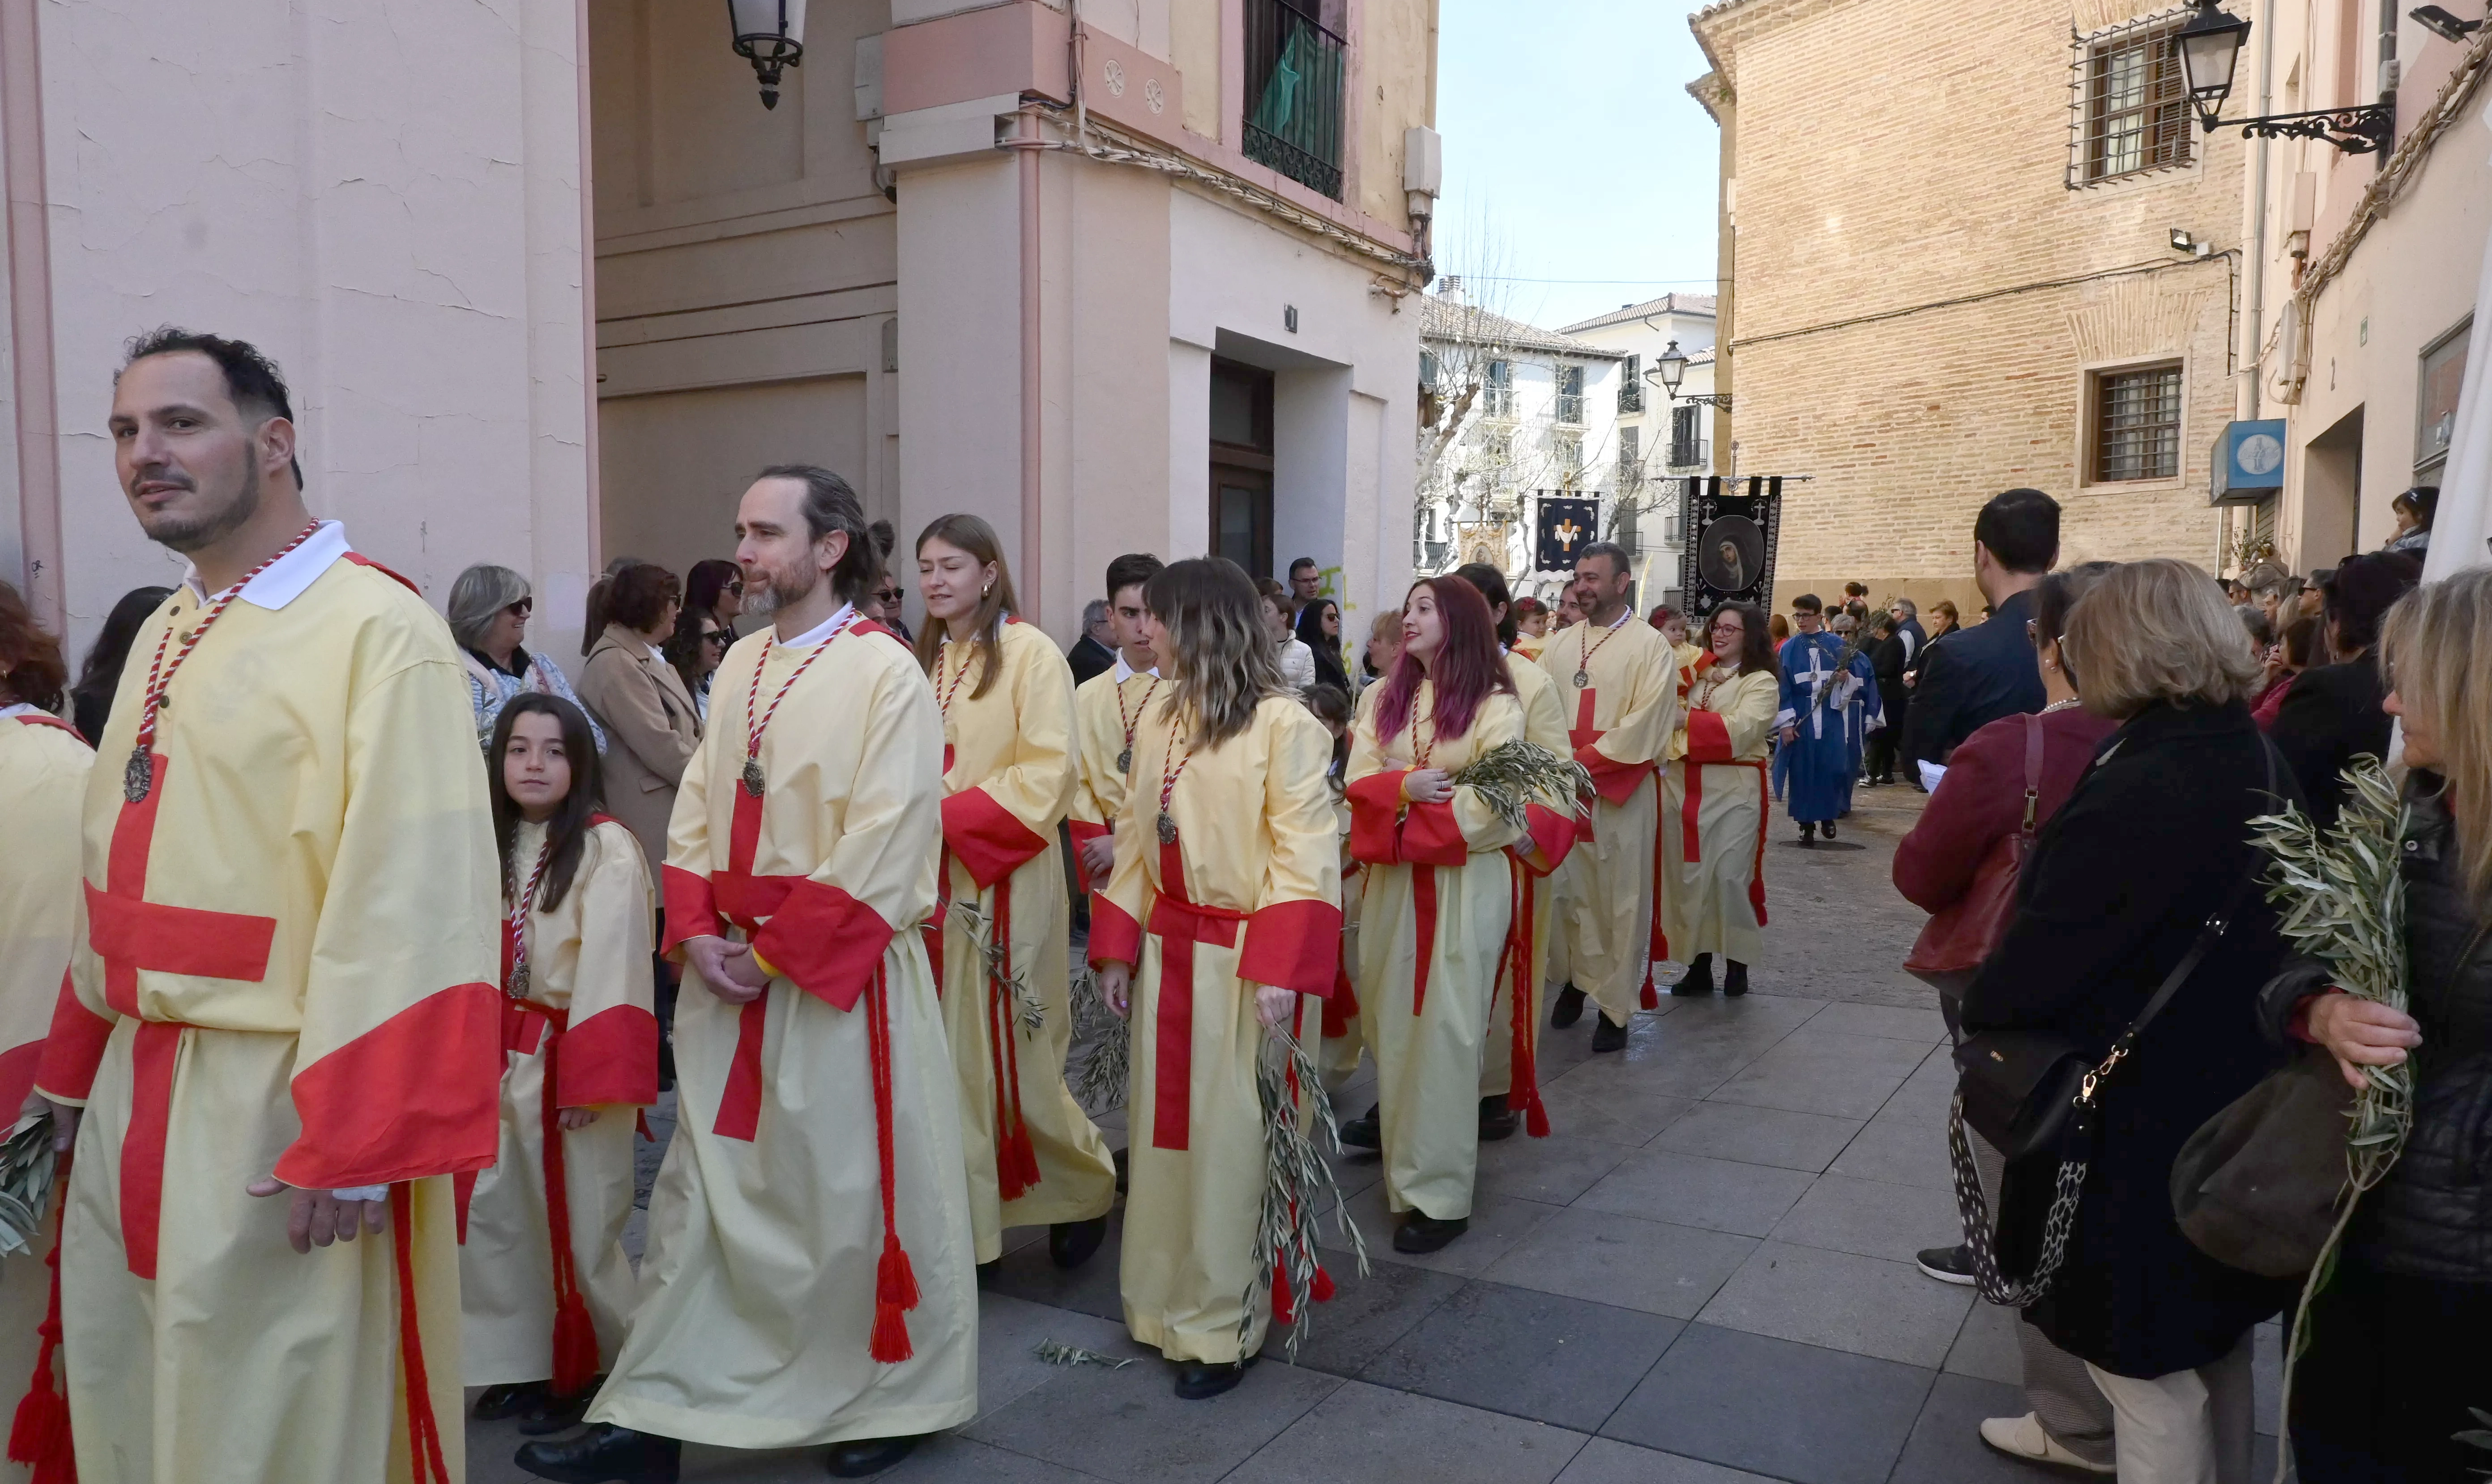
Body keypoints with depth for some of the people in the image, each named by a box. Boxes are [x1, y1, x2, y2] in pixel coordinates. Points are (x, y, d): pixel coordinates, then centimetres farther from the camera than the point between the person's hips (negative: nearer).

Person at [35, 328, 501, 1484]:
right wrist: (78, 1068, 18)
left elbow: (410, 903, -21)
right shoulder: (166, 637, 12)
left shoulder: (379, 631, -16)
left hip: (279, 1106, -8)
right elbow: (120, 881, 18)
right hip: (141, 1088, 8)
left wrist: (349, 1147, -22)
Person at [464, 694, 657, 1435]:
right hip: (500, 1055, 6)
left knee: (574, 1221, 3)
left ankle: (579, 1370, 22)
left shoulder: (606, 847, -12)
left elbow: (610, 965, -16)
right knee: (491, 1213, 9)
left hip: (567, 1053, -6)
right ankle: (517, 1364, 24)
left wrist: (587, 1076, -19)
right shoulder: (490, 844, 10)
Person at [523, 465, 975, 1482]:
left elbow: (882, 847, -17)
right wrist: (698, 932, -3)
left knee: (852, 1192, 5)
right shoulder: (742, 663, 11)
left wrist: (774, 953, -15)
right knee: (702, 1190, 11)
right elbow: (696, 809, 11)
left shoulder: (887, 675, -11)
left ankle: (898, 1398, 26)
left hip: (840, 977, -6)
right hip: (730, 973, 6)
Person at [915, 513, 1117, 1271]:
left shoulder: (1030, 652, -5)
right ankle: (960, 1206, 19)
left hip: (1002, 880, -6)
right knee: (942, 1051, 7)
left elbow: (1048, 771, -14)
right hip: (929, 883, 6)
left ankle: (1084, 1186, 21)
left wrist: (951, 819, -19)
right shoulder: (922, 660, 14)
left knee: (1006, 1054, -1)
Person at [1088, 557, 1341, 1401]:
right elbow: (1135, 841, 11)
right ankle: (1164, 1303, 30)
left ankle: (1221, 1326, 18)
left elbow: (1303, 855, -14)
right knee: (1161, 1127, 14)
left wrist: (1278, 969, -21)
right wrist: (1117, 948, 6)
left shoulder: (1283, 724, -12)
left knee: (1227, 1137, 3)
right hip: (1165, 950, 6)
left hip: (1239, 959, -6)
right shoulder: (1159, 719, 9)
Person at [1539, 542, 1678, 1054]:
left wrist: (1582, 762, -15)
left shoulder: (1650, 646, -4)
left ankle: (1615, 1006, 9)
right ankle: (1575, 979, 25)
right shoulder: (1562, 646, 12)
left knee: (1619, 900, 1)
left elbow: (1645, 724, -13)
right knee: (1569, 891, 10)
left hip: (1620, 793, -5)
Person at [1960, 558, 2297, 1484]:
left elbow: (2029, 973, -25)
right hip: (2233, 1116, 9)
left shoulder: (2137, 792, -27)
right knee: (2215, 1353, 26)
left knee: (2152, 1378, 7)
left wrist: (1979, 1011, -3)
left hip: (2141, 1130, -9)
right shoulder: (2256, 765, 1)